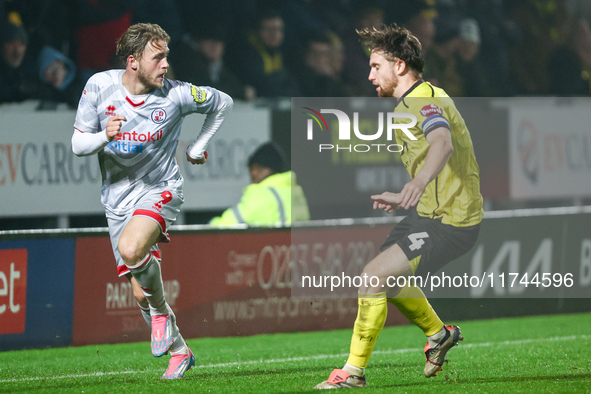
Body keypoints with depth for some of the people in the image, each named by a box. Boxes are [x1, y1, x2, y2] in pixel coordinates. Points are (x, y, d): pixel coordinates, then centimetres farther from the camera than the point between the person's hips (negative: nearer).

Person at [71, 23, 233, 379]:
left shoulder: (176, 95, -14)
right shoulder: (100, 86, -10)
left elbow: (223, 103, 6)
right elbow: (78, 144, -4)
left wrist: (198, 147, 8)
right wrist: (104, 137, -24)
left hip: (160, 188, -3)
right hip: (118, 198, 3)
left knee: (131, 249, -34)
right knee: (141, 293, 2)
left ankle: (161, 311, -7)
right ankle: (179, 351, 25)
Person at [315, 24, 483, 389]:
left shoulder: (425, 101, -20)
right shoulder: (409, 104, 13)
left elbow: (442, 144, -43)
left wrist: (419, 183, -61)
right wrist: (405, 199, 36)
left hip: (449, 223, -11)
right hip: (430, 211, 11)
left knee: (373, 276, -16)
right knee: (388, 277, 25)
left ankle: (355, 370, -6)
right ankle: (440, 334, 44)